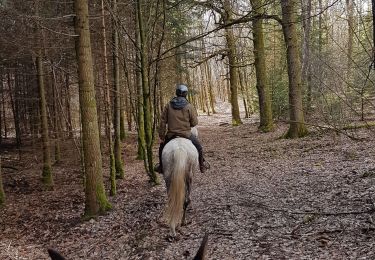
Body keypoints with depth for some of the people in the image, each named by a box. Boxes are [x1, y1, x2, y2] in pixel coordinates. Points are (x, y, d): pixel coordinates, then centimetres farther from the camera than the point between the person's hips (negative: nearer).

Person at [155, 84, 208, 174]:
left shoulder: (168, 105, -2)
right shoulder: (189, 106, -9)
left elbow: (163, 122, 0)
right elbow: (194, 123, -6)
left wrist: (161, 136, 7)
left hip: (171, 134, 2)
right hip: (186, 134, -2)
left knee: (162, 147, 28)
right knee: (199, 147, 22)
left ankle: (161, 167, 34)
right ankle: (202, 166, 29)